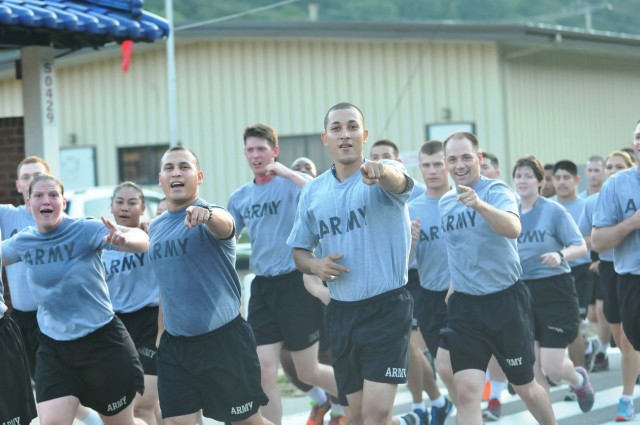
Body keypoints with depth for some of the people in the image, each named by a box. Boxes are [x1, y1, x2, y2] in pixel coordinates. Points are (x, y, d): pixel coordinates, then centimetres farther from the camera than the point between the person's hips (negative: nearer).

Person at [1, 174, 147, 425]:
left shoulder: (86, 230, -15)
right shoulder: (22, 242, -1)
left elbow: (142, 241, -27)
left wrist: (123, 239, -49)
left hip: (102, 341, -3)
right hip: (53, 347, 3)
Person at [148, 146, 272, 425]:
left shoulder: (211, 216, -11)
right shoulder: (155, 227, 9)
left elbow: (224, 223, -37)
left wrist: (206, 214, -59)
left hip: (224, 340, -5)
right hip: (174, 345, 5)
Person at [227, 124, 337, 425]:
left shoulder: (292, 183, -6)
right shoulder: (240, 197, 10)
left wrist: (288, 173, -30)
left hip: (295, 283, -5)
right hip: (262, 287, 5)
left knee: (307, 372, 3)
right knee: (264, 371, -4)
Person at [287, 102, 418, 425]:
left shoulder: (384, 177, -9)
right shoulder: (313, 192, 5)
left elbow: (397, 180, -34)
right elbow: (299, 250, 15)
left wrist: (381, 170, -58)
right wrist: (314, 265, -9)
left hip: (387, 309, -5)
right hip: (341, 311, 5)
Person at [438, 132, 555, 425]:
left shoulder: (496, 191, -13)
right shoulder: (445, 203, 5)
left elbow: (513, 228, -36)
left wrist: (479, 204, -51)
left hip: (505, 300, -4)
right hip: (464, 305, 4)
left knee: (525, 387, 11)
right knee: (466, 391, -11)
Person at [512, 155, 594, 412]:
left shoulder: (554, 211, -8)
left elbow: (581, 246, -10)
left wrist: (560, 256, -28)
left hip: (554, 292, -4)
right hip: (522, 292, 4)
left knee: (551, 366, -6)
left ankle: (579, 379, 29)